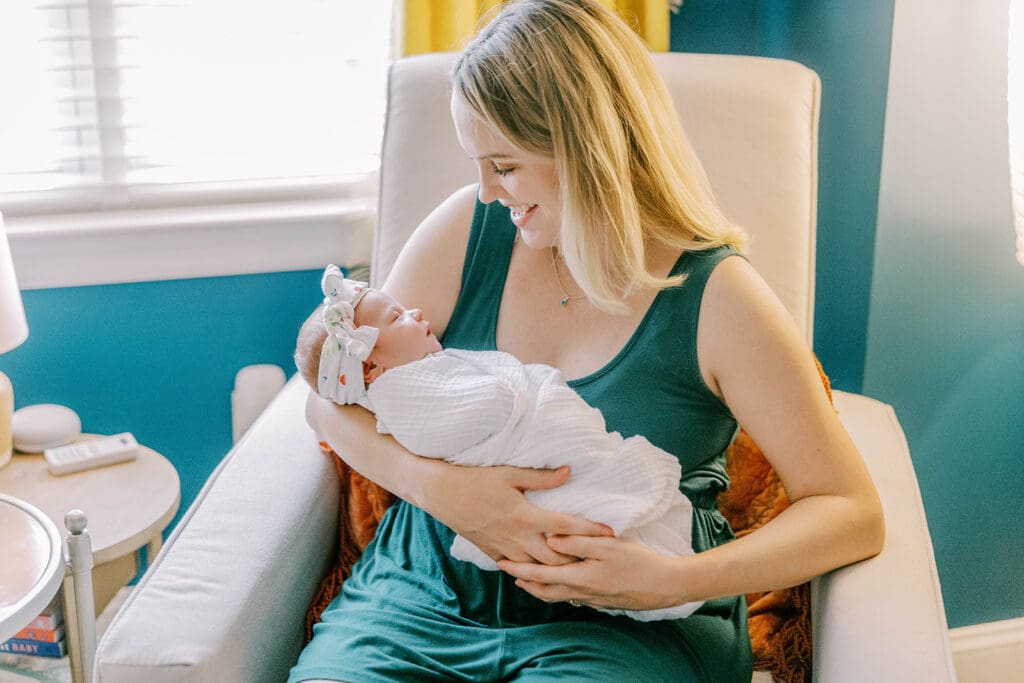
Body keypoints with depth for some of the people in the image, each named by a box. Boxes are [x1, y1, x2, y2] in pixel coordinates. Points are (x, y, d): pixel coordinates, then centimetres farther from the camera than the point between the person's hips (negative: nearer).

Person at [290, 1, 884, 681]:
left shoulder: (716, 298, -7)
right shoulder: (469, 227, 2)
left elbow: (854, 512, -7)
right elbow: (333, 398, 4)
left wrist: (676, 580, -22)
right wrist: (442, 486, -17)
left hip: (621, 627, -2)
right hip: (424, 594, 3)